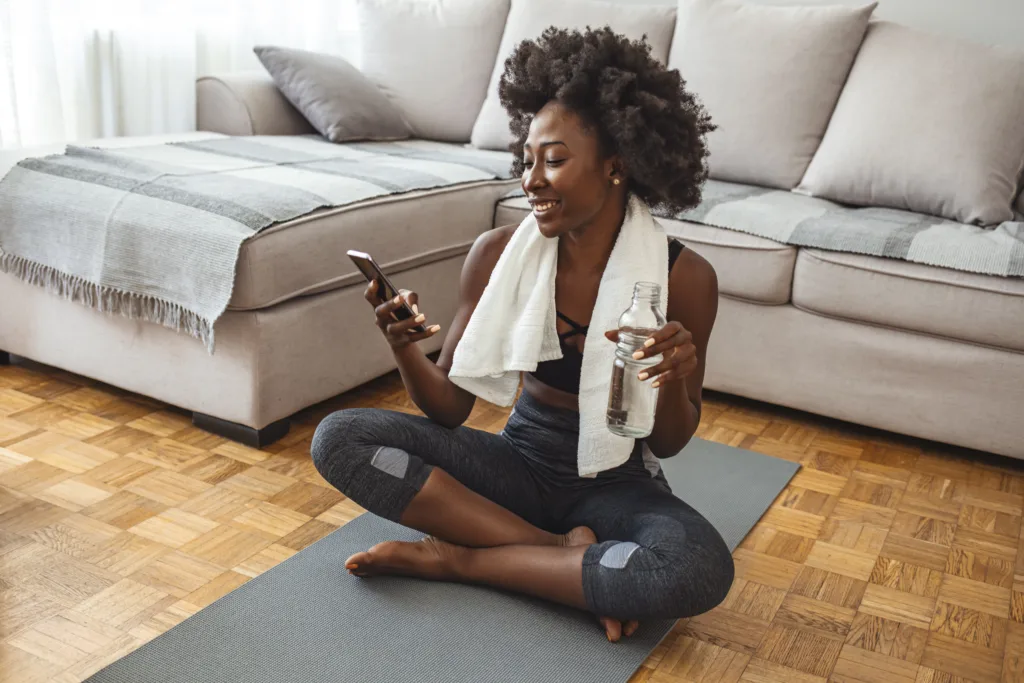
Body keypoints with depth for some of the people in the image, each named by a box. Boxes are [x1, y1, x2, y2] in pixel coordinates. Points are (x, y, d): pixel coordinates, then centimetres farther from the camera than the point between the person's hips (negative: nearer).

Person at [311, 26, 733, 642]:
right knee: (339, 439, -17)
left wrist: (675, 378, -25)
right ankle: (566, 553, -16)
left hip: (616, 484, -2)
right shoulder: (499, 254, -10)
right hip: (520, 462, 2)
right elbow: (450, 407, -6)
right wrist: (406, 349, -25)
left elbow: (668, 443, -4)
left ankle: (451, 557, -16)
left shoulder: (684, 278, -14)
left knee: (702, 570, -35)